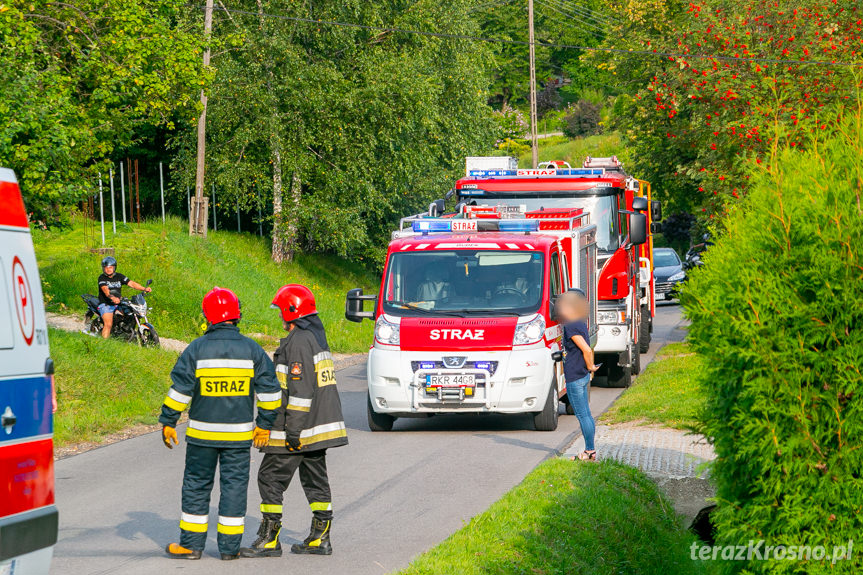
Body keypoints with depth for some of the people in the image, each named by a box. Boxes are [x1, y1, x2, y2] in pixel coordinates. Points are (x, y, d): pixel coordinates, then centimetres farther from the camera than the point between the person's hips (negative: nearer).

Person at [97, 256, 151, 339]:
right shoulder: (102, 278, -5)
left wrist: (144, 289, -14)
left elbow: (131, 283, 1)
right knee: (108, 324, -25)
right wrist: (112, 298, -44)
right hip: (105, 304, -5)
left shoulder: (119, 277, 10)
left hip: (117, 304, 5)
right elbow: (105, 290, -23)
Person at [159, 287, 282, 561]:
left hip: (202, 433, -1)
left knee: (196, 486, 9)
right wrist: (265, 424, 10)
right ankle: (230, 546, 8)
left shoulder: (196, 349, -6)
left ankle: (191, 543, 11)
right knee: (234, 485, 7)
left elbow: (180, 390, -7)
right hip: (240, 433, 1)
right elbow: (269, 390, 1)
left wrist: (168, 423, 1)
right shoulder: (252, 350, -1)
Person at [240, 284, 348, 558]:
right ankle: (320, 538, 13)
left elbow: (301, 389, -22)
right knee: (315, 479, 12)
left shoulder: (298, 342, -16)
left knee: (271, 479, -4)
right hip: (320, 425, 10)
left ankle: (269, 540, -4)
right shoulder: (317, 337, 15)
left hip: (297, 430, -10)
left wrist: (293, 429, -21)